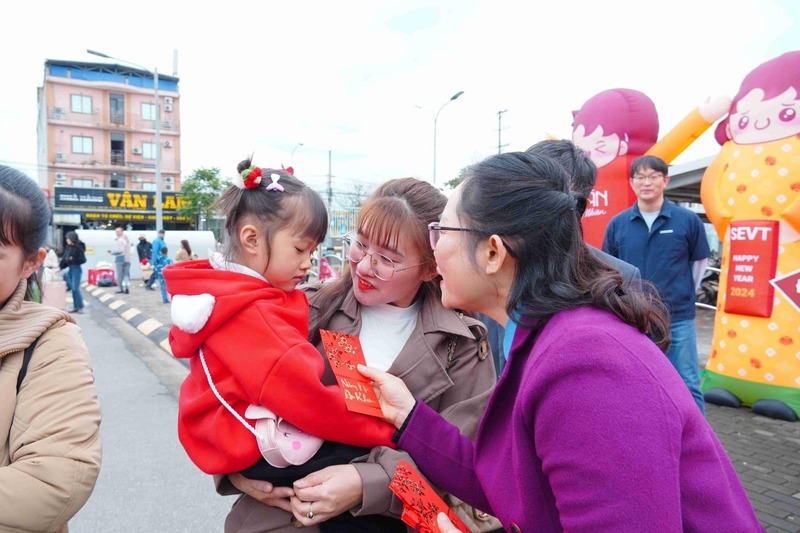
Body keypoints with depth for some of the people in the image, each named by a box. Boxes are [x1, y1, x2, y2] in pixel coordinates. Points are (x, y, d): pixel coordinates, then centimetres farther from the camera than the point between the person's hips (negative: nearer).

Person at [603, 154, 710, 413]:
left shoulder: (687, 220, -4)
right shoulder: (618, 223, -2)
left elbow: (699, 262, 9)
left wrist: (683, 295, 10)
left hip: (678, 318, -1)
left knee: (687, 386, 6)